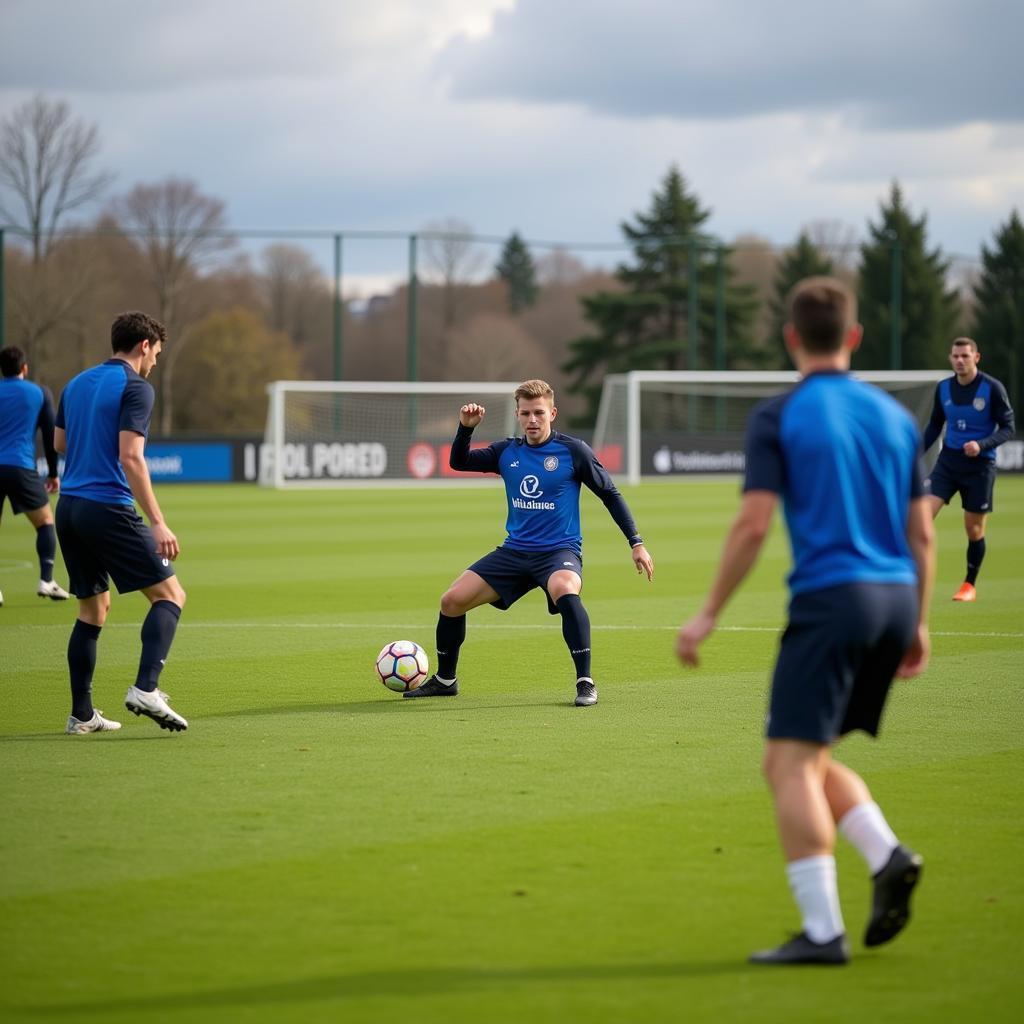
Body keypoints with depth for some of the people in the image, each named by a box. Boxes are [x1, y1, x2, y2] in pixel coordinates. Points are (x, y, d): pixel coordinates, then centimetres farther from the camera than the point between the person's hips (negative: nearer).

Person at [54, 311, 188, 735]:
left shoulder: (78, 383, 15)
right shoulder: (136, 387, -8)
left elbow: (60, 442, 24)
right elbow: (130, 457, -17)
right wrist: (158, 524, -19)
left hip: (69, 507, 8)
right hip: (108, 507, -8)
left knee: (93, 608, 17)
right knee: (170, 594, -1)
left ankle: (81, 713, 13)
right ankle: (145, 688, -19)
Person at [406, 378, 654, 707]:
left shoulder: (572, 451, -6)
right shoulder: (507, 452, 5)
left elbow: (610, 494, -1)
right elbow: (458, 463, 11)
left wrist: (636, 543, -5)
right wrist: (466, 428, -8)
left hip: (560, 550, -5)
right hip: (515, 551, 5)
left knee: (564, 590, -39)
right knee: (452, 600, -5)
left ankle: (585, 683, -32)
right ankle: (444, 680, 18)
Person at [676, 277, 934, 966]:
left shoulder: (779, 417, -2)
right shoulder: (894, 416, 13)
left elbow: (754, 525, -9)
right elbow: (922, 533, 12)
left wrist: (709, 615, -3)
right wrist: (918, 624, 20)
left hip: (830, 598, -6)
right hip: (896, 599, 6)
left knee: (790, 764, -3)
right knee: (813, 759, 19)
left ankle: (822, 931, -11)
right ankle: (888, 856, -3)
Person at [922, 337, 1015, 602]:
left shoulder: (992, 388, -10)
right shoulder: (943, 388, 3)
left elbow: (1008, 428, -8)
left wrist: (982, 445, -24)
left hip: (980, 464, -3)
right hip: (948, 461, 3)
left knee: (974, 528, 4)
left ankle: (970, 585, 21)